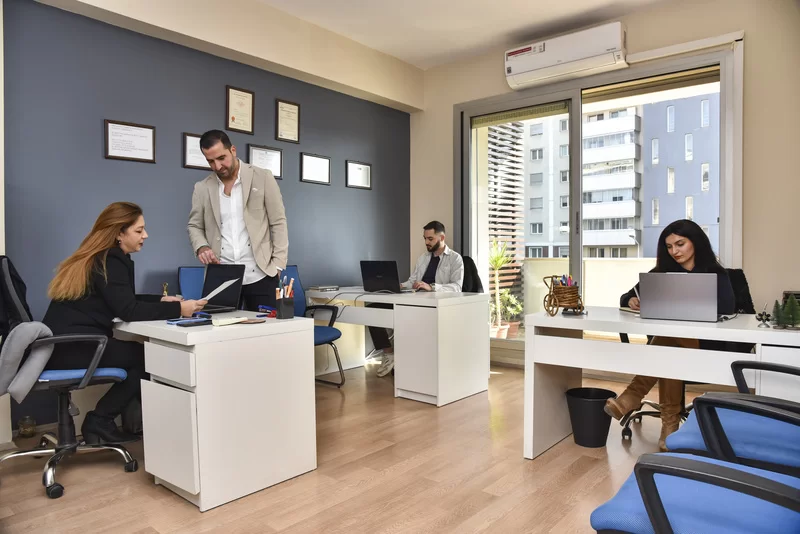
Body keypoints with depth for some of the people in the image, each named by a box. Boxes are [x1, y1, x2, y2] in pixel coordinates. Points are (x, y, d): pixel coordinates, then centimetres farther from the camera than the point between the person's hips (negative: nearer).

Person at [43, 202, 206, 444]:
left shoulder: (98, 258, 15)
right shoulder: (110, 261, -14)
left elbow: (122, 300, 21)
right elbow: (128, 311, -24)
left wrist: (161, 300, 11)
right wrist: (177, 309, -22)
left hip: (64, 345, 9)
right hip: (72, 348, -9)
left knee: (141, 352, 9)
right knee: (148, 357, -5)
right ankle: (99, 421, 1)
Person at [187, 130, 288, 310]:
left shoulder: (263, 178, 1)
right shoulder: (202, 188, 8)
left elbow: (278, 222, 0)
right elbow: (194, 226, 15)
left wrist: (278, 265, -8)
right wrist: (201, 247, -7)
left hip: (260, 275, -2)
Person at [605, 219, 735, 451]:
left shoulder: (715, 274, 4)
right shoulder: (662, 272, 12)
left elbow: (727, 307, -15)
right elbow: (625, 298, 6)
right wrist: (632, 301, -19)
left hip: (702, 345, -2)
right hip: (667, 340, 3)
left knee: (669, 346, -37)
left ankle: (632, 397, -40)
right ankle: (670, 422, -34)